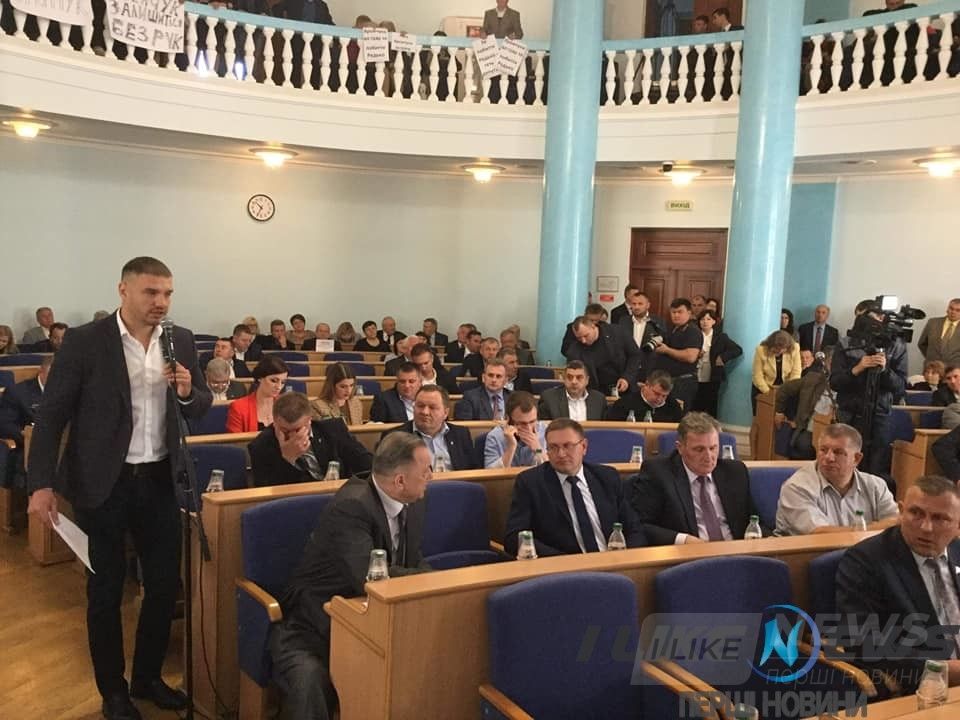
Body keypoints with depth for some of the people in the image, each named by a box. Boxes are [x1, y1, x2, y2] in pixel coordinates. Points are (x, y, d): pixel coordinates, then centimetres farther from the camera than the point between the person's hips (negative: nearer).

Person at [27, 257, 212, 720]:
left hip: (159, 479, 4)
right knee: (106, 589, 9)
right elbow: (52, 415, -8)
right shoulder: (84, 341, -10)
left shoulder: (182, 341, 1)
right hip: (103, 483, -4)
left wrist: (187, 391, -13)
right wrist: (41, 484, -13)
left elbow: (201, 407, 9)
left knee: (165, 582, 12)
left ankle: (147, 677, 33)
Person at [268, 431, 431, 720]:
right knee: (310, 680, -35)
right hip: (313, 626, -7)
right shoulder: (351, 506, -26)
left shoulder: (412, 504, 0)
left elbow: (413, 563, 11)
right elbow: (369, 577, -35)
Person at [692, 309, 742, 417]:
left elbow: (738, 350, 1)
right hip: (696, 378, 0)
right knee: (695, 408, 3)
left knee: (711, 409, 4)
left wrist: (723, 357, -10)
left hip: (713, 379, 0)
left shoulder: (721, 336, 3)